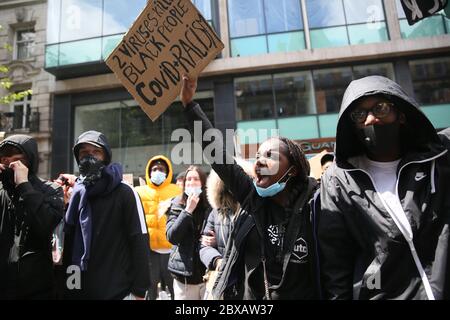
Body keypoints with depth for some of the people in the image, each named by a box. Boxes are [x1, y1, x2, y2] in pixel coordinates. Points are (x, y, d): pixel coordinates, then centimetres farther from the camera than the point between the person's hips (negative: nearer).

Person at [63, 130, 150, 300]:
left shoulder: (124, 193, -7)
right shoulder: (75, 194, 7)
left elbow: (139, 241, -11)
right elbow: (66, 241, 10)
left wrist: (139, 289, -12)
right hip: (76, 290, 5)